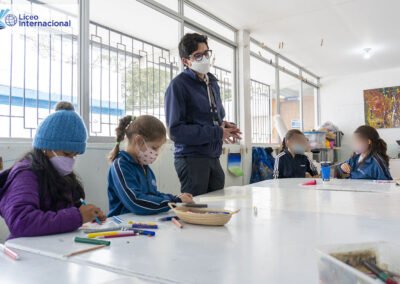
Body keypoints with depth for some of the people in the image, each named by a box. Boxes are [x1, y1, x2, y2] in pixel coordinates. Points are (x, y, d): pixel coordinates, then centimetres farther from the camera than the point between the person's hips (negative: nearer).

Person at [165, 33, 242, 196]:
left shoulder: (213, 83, 15)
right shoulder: (178, 85, -10)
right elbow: (175, 131, -18)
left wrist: (224, 126, 1)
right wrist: (217, 133, -16)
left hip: (214, 157, 8)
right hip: (191, 159, -7)